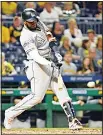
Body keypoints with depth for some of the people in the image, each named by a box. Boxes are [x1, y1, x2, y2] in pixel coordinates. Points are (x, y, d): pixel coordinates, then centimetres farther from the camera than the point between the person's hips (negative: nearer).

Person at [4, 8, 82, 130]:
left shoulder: (38, 22, 5)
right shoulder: (26, 37, -20)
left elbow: (48, 34, 25)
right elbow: (35, 56, -29)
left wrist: (55, 51, 13)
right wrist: (50, 64, -44)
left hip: (49, 63, 8)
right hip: (37, 65, -8)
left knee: (62, 91, 1)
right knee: (37, 96, -14)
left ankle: (72, 120, -3)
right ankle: (11, 113, -1)